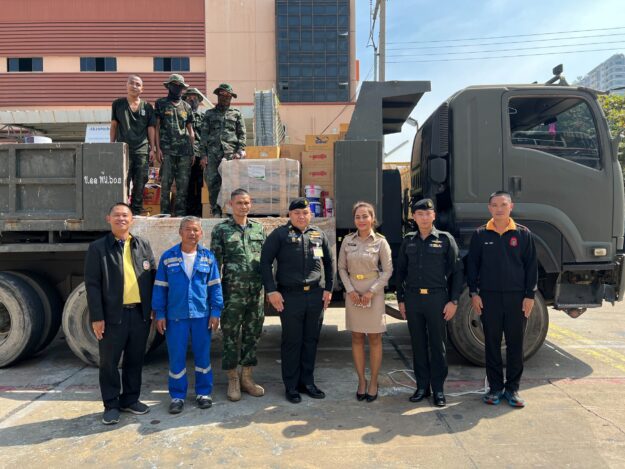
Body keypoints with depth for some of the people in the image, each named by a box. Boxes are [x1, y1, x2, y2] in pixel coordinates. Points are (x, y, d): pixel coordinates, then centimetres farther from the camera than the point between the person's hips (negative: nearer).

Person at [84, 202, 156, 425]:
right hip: (113, 315, -3)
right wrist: (97, 317, -10)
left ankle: (130, 399, 29)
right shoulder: (98, 248, -1)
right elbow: (92, 284, -4)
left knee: (135, 360, 13)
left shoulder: (143, 245, 9)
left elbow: (153, 276, 11)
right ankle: (111, 405, 22)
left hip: (140, 313, 3)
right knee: (109, 362, 8)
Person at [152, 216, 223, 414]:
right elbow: (160, 287, 2)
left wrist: (216, 312, -1)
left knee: (203, 355, 11)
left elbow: (215, 286, 3)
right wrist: (159, 314, 0)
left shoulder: (208, 257, 1)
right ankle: (177, 396, 23)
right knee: (176, 358, 7)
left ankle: (203, 392, 26)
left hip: (202, 315, 1)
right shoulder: (168, 257, 0)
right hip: (175, 316, 0)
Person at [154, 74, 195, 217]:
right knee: (166, 182, -4)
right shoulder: (160, 103, 8)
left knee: (183, 183, 2)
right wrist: (158, 149, -7)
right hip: (167, 150, -3)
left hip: (185, 151, 3)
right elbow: (156, 127, 3)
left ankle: (180, 212, 10)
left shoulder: (186, 106, 17)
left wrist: (192, 151, 10)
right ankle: (165, 213, 2)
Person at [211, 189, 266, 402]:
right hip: (232, 293, -4)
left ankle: (247, 377, 24)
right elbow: (215, 262, -2)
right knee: (231, 336, 4)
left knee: (253, 334, 10)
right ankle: (233, 380, 19)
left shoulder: (258, 228, 10)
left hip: (256, 292, 4)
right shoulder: (221, 230, -1)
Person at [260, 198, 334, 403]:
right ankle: (291, 386, 18)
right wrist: (271, 291, -10)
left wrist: (328, 289, 10)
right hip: (289, 297, -4)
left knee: (311, 341, 12)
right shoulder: (279, 235, -3)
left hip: (315, 295, 4)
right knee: (292, 342, 5)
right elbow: (265, 262, -5)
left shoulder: (319, 235, 9)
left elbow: (328, 263, 16)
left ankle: (307, 382, 27)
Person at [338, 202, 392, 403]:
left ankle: (373, 382, 19)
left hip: (373, 293, -2)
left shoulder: (380, 241, -6)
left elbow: (387, 270, -4)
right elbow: (341, 267, 6)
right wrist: (350, 290, -6)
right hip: (353, 293, 3)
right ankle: (361, 380, 21)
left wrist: (371, 291, -12)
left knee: (374, 339, 6)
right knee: (356, 338, 9)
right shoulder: (348, 240, 2)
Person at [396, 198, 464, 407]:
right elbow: (401, 272, 13)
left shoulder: (445, 239, 0)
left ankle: (438, 389, 16)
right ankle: (422, 386, 21)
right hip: (413, 298, 3)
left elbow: (457, 272, 0)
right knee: (418, 344, 9)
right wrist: (401, 300, 9)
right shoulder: (408, 241, 9)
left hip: (437, 298, -3)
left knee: (437, 345, 4)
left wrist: (453, 301, -6)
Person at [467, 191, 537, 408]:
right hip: (489, 296, 0)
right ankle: (495, 387, 19)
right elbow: (472, 265, 5)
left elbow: (531, 266, 4)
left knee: (515, 343, 7)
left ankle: (512, 388, 19)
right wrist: (473, 293, -1)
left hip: (516, 297, 0)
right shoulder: (480, 234, 4)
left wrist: (530, 295, -1)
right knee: (492, 343, 7)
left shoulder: (523, 234, 3)